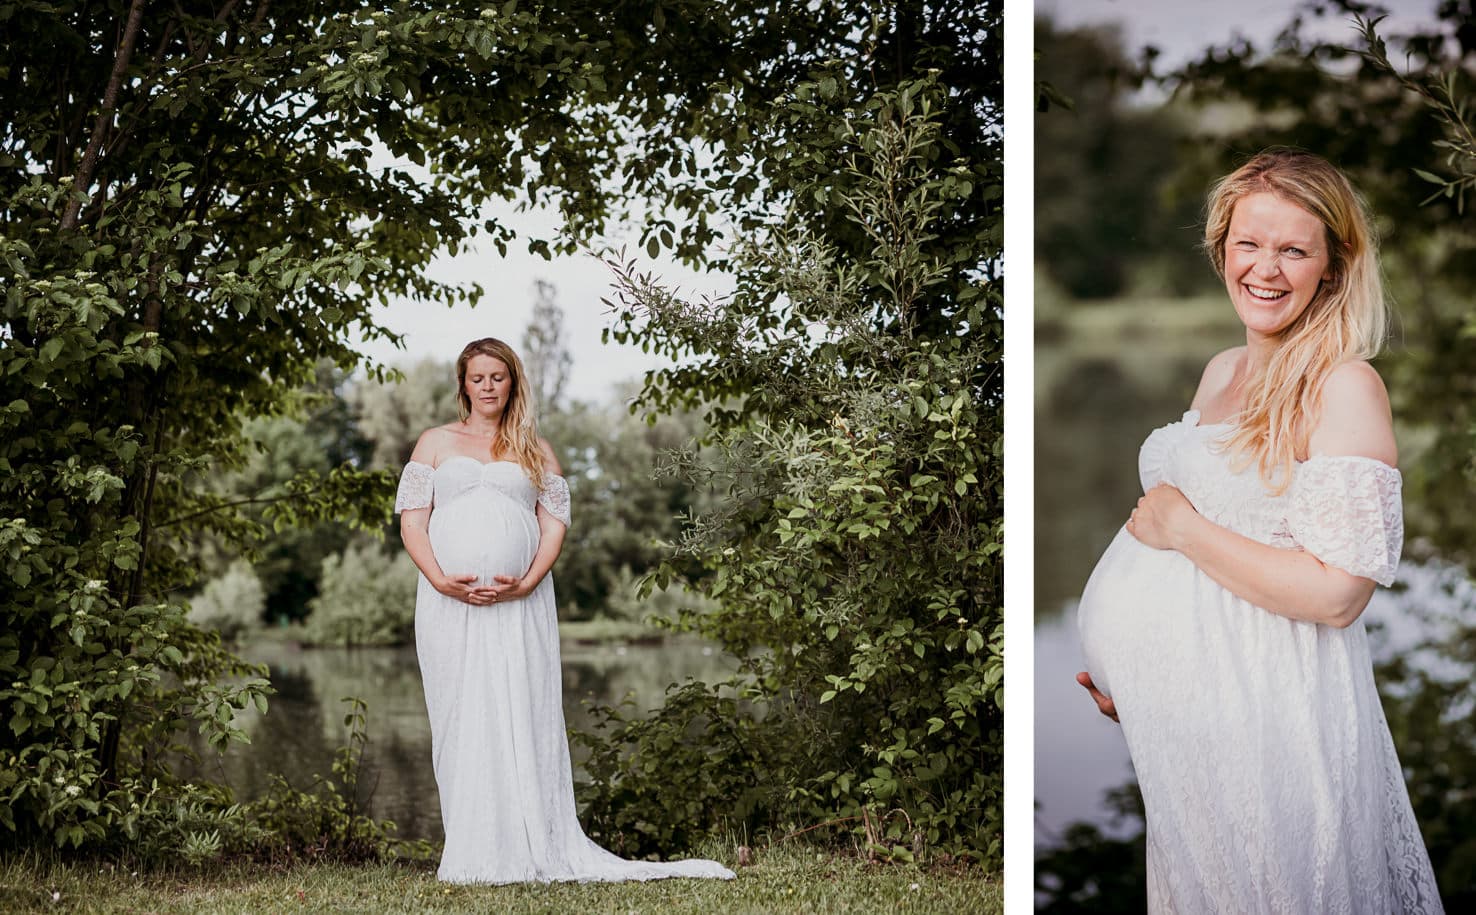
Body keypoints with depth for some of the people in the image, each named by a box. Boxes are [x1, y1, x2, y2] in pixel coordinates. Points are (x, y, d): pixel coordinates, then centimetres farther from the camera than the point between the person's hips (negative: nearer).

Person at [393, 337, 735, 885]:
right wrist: (440, 579, -10)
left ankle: (527, 851, -3)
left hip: (518, 605, 0)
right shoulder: (436, 443, 16)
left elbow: (555, 524, 8)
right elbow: (412, 519, 7)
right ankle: (472, 856, 0)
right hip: (450, 603, 0)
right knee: (460, 722, -2)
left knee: (519, 720, -5)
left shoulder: (536, 452, 17)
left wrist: (527, 582, -10)